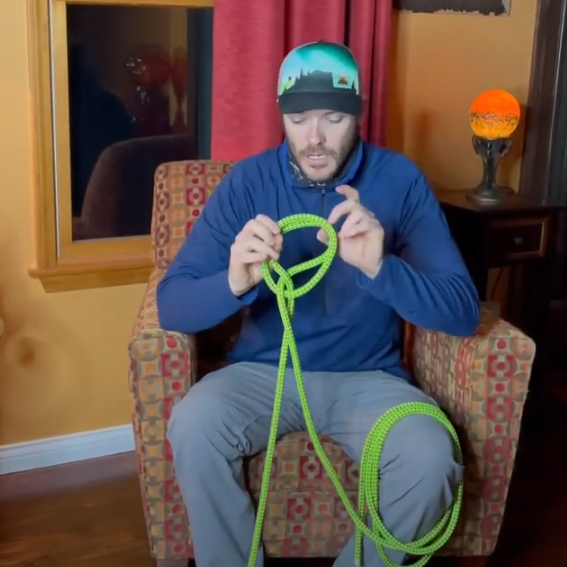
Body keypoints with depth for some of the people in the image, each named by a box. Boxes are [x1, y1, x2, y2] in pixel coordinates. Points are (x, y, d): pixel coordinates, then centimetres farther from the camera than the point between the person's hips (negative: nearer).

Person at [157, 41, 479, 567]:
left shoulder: (401, 180, -8)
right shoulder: (247, 180, -8)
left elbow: (463, 311, -16)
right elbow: (172, 304, -13)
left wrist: (378, 268, -36)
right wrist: (234, 282, -36)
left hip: (368, 377, 0)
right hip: (263, 372, 1)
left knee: (430, 456, -28)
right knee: (192, 425, -28)